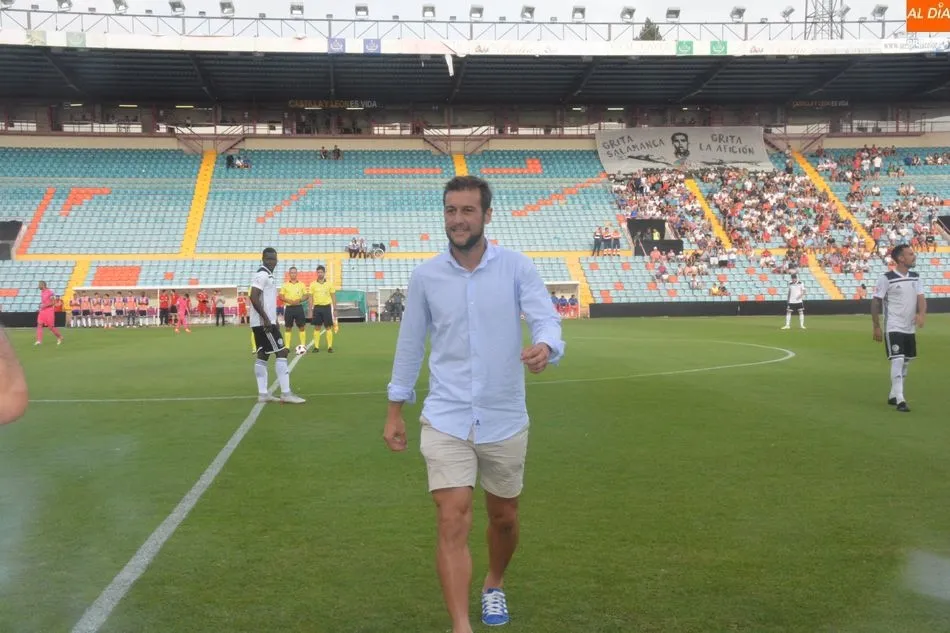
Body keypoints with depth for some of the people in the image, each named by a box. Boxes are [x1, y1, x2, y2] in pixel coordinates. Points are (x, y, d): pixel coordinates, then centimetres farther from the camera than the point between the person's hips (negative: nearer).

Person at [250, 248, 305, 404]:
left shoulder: (268, 275, 18)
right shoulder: (262, 275, -14)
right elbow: (254, 298, -23)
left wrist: (274, 321, 22)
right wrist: (266, 319, -24)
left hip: (261, 323, 10)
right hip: (263, 322, -10)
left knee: (262, 356, 9)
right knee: (281, 353, -9)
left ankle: (263, 394, 11)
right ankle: (286, 394, -10)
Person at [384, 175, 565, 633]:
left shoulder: (516, 267, -5)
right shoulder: (425, 276, -1)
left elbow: (546, 318, -16)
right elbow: (410, 343, 8)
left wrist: (544, 346, -41)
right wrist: (395, 410, 10)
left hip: (505, 420, 1)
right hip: (445, 420, 0)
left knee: (504, 519, 17)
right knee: (453, 522, -11)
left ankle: (494, 586, 46)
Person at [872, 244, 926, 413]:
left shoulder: (915, 277, 7)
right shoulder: (886, 278, -12)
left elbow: (921, 298, -1)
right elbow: (875, 302, -9)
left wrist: (922, 313, -23)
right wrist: (876, 327, -9)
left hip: (910, 329, 7)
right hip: (893, 328, -7)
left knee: (906, 363, 13)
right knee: (898, 361, -15)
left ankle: (893, 396, 26)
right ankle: (900, 400, -13)